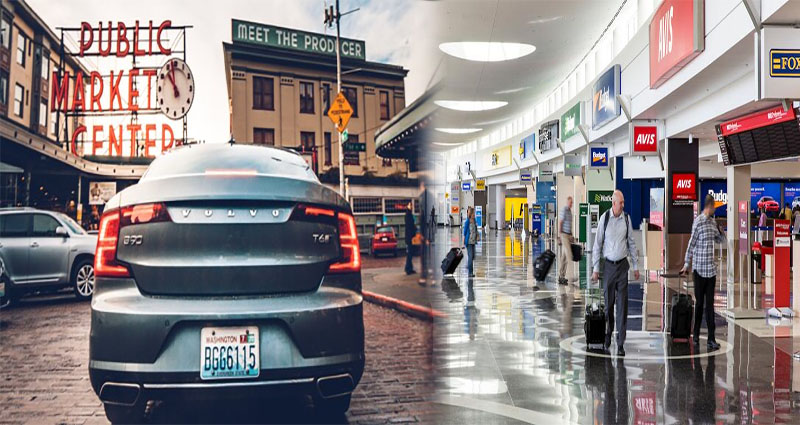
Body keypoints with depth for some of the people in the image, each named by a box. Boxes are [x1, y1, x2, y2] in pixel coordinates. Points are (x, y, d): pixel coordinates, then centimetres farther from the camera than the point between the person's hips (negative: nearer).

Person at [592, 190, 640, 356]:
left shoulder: (627, 218, 0)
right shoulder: (604, 218, -6)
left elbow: (631, 243, 9)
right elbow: (597, 244, -2)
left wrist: (636, 266, 10)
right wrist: (595, 268, -3)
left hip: (623, 265, 1)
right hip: (608, 265, -1)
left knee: (622, 304, 0)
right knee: (608, 302, 7)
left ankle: (620, 343, 5)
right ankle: (608, 334, 26)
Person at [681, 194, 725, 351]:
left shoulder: (713, 221, 11)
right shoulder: (698, 221, -10)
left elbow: (720, 240, 23)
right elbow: (691, 244, -10)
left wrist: (721, 231, 0)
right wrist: (686, 265, -11)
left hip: (711, 269, 6)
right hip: (699, 269, -6)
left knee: (710, 304, 5)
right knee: (699, 303, 4)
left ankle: (711, 339, 6)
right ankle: (696, 335, 19)